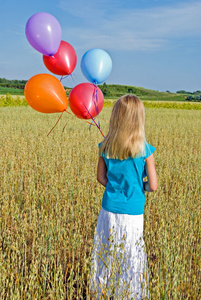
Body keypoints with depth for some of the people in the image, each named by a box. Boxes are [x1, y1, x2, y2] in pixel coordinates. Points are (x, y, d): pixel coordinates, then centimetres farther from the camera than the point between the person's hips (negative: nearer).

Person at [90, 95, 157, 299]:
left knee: (106, 256, 18)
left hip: (108, 210, 3)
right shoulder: (144, 150, -13)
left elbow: (101, 178, 5)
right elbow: (152, 186, -10)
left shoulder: (106, 147, -4)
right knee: (131, 260, 12)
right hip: (132, 214, -3)